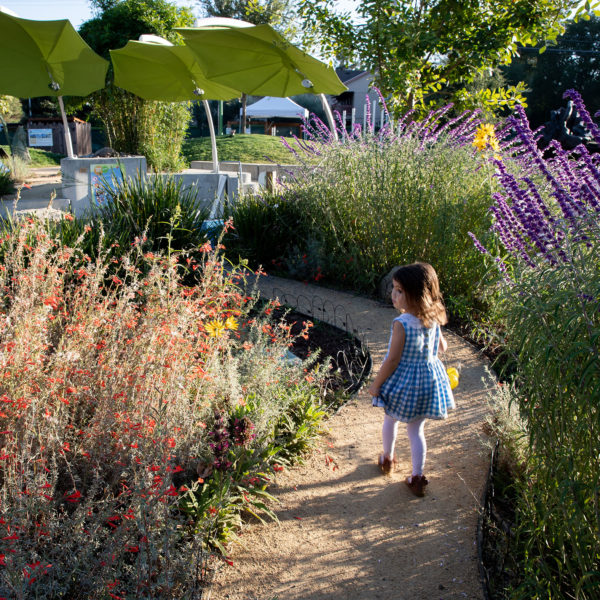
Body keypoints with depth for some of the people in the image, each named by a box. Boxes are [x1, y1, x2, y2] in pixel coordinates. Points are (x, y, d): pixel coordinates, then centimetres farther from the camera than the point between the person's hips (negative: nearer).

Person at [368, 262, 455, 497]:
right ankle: (417, 477, 21)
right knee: (416, 430, 16)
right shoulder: (433, 319, -7)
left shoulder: (401, 323, -26)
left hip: (403, 382, -5)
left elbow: (393, 360, -21)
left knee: (391, 419, 23)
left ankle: (387, 459, 44)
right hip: (429, 379, 5)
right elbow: (442, 347, 9)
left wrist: (376, 384, -9)